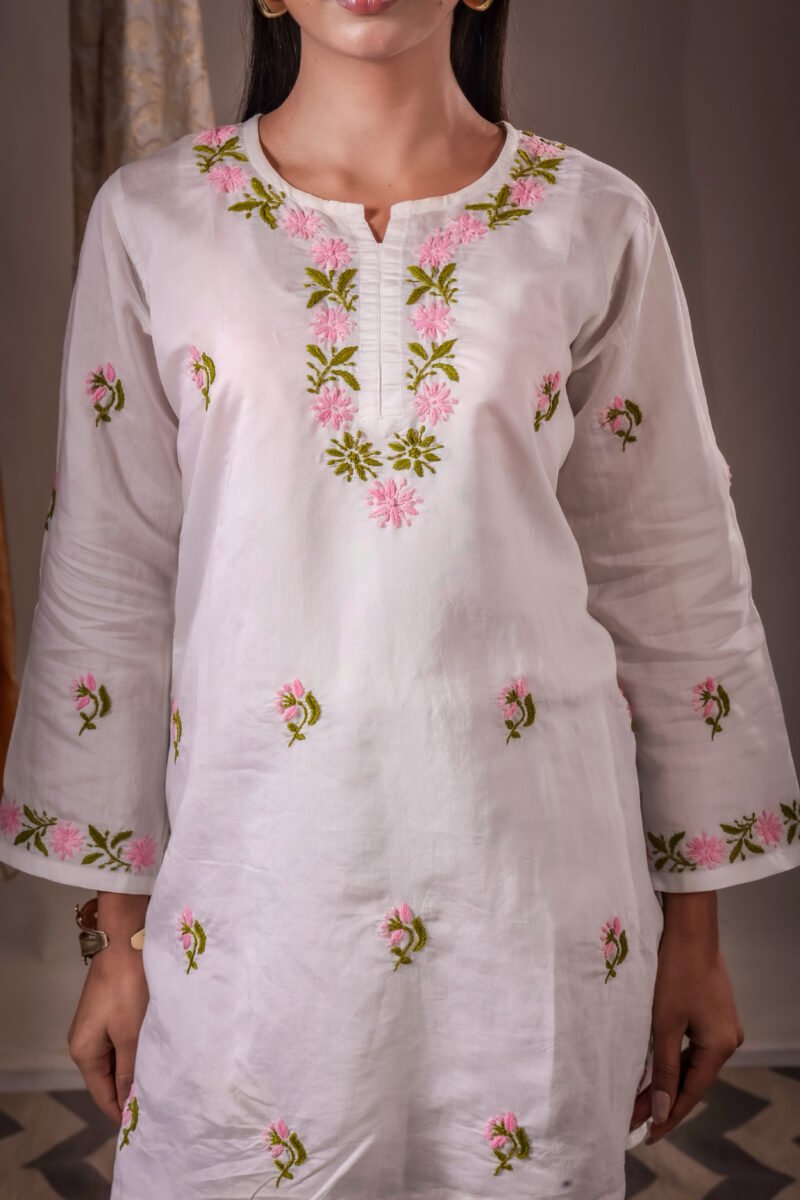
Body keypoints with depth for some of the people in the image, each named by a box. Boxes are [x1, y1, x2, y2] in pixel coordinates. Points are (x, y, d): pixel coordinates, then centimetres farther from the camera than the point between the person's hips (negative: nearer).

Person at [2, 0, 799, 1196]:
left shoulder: (597, 223, 1)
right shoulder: (151, 219, 2)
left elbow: (675, 574, 4)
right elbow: (108, 575, 3)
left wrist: (695, 926, 6)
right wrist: (115, 932, 4)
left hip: (533, 875, 1)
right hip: (257, 886, 0)